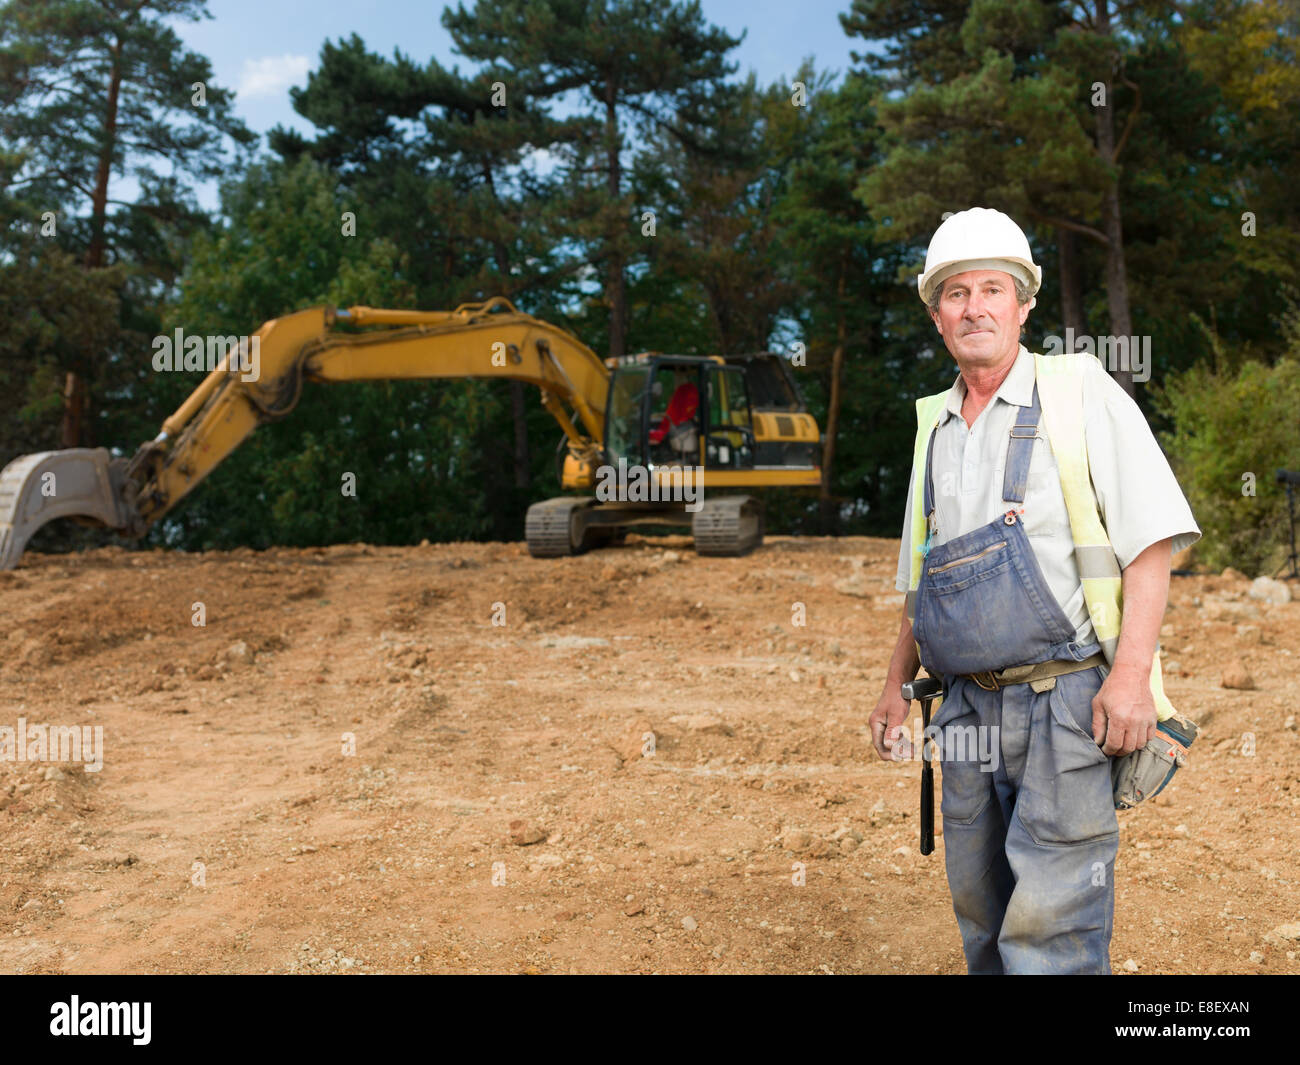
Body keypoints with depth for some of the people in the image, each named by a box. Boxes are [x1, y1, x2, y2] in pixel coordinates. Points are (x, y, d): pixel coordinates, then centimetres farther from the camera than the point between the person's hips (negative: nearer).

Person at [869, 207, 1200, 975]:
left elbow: (1152, 540, -9)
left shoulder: (1081, 394, -2)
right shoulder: (934, 429, 15)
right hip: (969, 709, 6)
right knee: (982, 913, 13)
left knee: (1049, 923, -6)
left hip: (1068, 701, -6)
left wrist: (1132, 674, -19)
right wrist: (897, 683, 19)